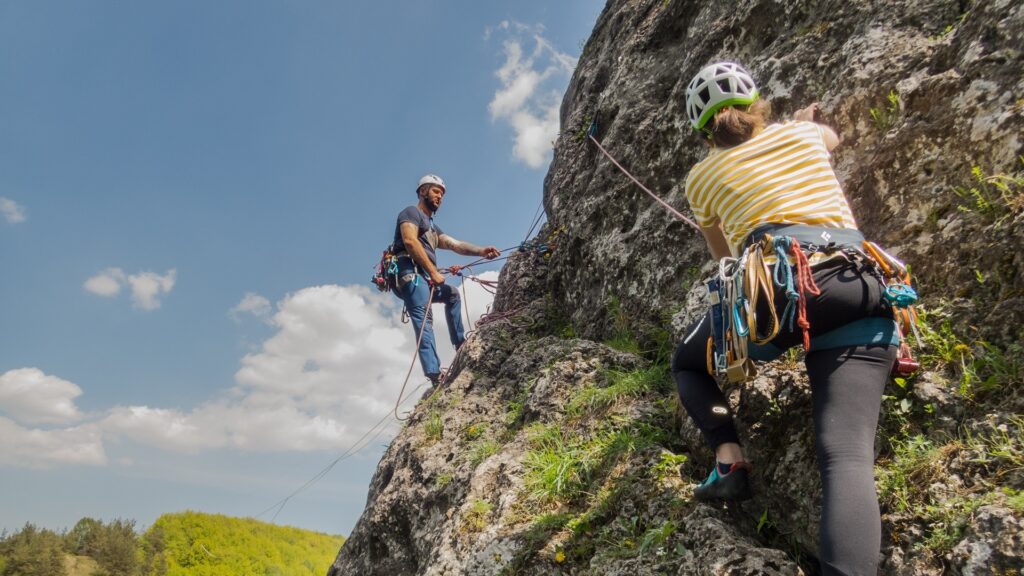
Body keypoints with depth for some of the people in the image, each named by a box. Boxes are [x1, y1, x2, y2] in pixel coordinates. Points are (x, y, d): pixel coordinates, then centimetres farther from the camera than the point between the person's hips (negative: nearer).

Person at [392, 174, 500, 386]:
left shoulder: (432, 227, 31)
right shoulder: (411, 212, 6)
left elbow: (455, 244, 16)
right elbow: (410, 241, -13)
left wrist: (481, 251, -1)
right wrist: (434, 272, -14)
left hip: (425, 277, 10)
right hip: (411, 273, -10)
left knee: (452, 294, 28)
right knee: (424, 319, -23)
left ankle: (460, 343, 28)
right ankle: (435, 375, -36)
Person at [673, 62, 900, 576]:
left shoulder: (702, 177, 22)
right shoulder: (800, 134, 26)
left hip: (776, 284, -2)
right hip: (859, 288, 2)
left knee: (686, 363, 26)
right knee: (847, 455, -12)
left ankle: (728, 458, 4)